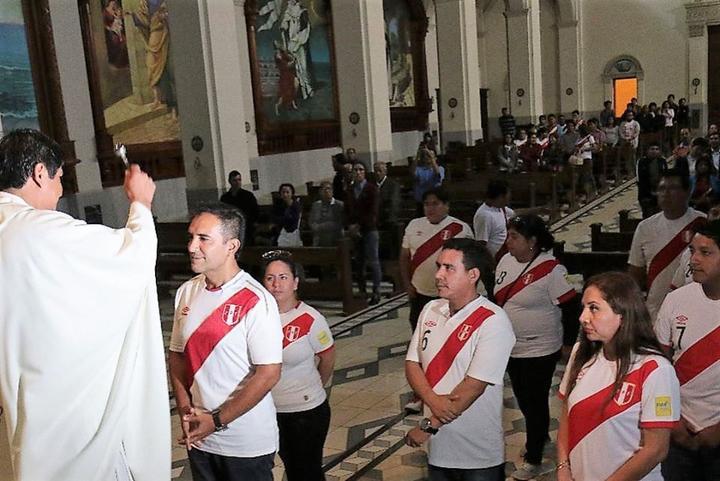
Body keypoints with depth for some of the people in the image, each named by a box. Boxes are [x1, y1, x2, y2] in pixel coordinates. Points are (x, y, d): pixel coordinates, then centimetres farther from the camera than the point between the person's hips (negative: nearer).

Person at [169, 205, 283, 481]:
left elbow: (269, 373, -19)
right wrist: (185, 409, -6)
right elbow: (177, 354, 7)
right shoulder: (186, 292, 0)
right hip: (198, 436, 5)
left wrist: (217, 421, -17)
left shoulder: (256, 301, -18)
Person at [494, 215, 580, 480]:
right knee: (523, 399, 21)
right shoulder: (506, 261, -1)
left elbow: (571, 308, -17)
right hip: (511, 347, 7)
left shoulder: (550, 270, -22)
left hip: (539, 350, -7)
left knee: (534, 402, 5)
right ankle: (540, 436, 46)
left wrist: (569, 343, -11)